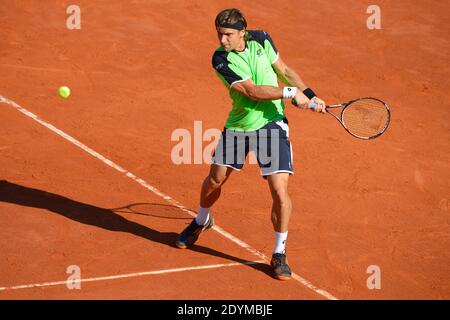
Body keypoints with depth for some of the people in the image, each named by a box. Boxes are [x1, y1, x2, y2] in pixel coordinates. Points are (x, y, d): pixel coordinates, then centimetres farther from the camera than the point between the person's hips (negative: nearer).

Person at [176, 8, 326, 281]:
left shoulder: (261, 40, -7)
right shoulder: (221, 60, -16)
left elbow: (284, 70, 9)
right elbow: (252, 91, -23)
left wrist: (311, 97, 3)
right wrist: (290, 92, -26)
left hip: (271, 124, 0)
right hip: (238, 126, 0)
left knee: (280, 190, -11)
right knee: (216, 179, 13)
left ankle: (279, 254, 5)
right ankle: (201, 221, 47)